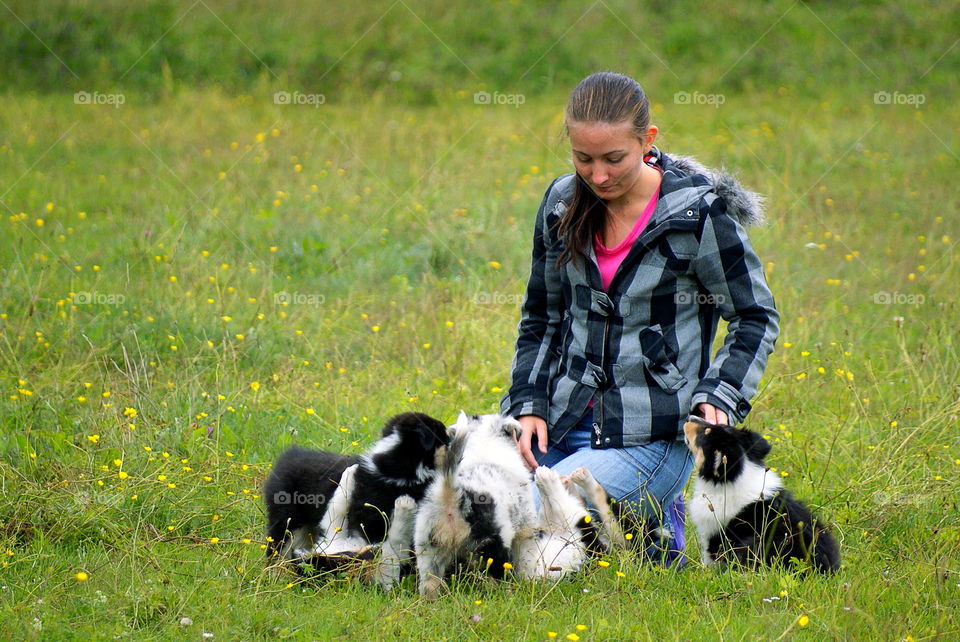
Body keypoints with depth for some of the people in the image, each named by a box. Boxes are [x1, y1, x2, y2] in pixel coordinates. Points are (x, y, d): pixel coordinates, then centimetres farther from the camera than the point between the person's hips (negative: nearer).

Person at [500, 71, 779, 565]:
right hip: (562, 426, 6)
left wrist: (718, 395, -15)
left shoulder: (700, 214, -10)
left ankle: (655, 517, 5)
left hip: (651, 436, -6)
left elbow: (756, 318, -1)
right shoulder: (563, 205, 5)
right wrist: (528, 403, 3)